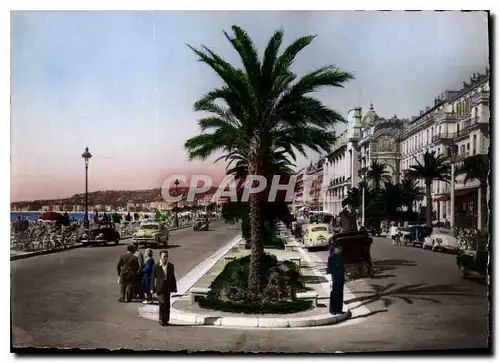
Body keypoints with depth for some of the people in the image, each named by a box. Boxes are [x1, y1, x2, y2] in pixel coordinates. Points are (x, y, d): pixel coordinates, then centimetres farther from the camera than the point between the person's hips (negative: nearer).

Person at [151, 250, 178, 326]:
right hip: (160, 288, -3)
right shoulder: (156, 266, -2)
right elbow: (153, 278, 0)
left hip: (168, 288, 3)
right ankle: (161, 319, 4)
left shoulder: (170, 266, 7)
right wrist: (153, 288, -4)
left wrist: (174, 287, 8)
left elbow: (173, 277, 10)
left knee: (167, 305, 5)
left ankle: (166, 320, 15)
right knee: (162, 303, -9)